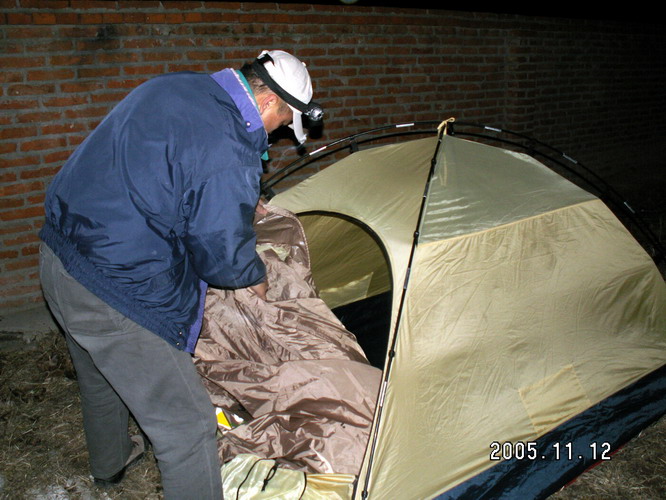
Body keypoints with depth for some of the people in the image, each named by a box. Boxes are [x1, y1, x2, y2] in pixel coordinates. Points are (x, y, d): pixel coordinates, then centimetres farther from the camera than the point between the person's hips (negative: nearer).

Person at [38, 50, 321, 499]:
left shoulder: (172, 87, 3)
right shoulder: (229, 153, -25)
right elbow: (221, 254, -17)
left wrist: (244, 202, 24)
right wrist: (255, 278, 5)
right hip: (117, 291, -10)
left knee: (102, 376, 34)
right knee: (186, 424, 1)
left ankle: (110, 462, 60)